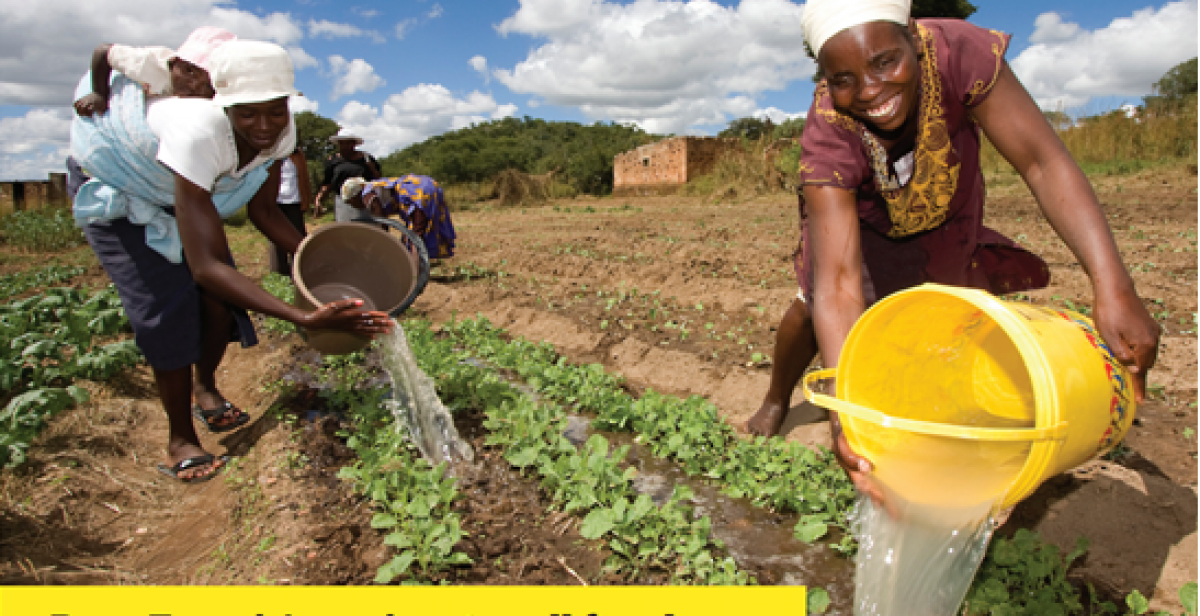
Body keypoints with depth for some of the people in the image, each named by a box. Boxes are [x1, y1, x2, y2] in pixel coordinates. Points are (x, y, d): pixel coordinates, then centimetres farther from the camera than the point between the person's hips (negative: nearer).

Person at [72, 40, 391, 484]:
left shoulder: (280, 131, -24)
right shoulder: (200, 133, -45)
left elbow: (263, 211, -9)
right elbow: (206, 266, -49)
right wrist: (305, 319, -57)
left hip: (188, 197, 5)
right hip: (120, 202, -5)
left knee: (219, 303, -5)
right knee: (167, 310, -16)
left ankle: (205, 387, 27)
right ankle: (180, 438, 3)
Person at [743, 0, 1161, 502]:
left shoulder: (960, 53, -38)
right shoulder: (826, 138, -41)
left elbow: (1042, 163, -38)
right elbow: (838, 283, -48)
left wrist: (1113, 287, -49)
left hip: (945, 213, 2)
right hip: (863, 219, -2)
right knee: (815, 305, -10)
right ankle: (775, 401, 18)